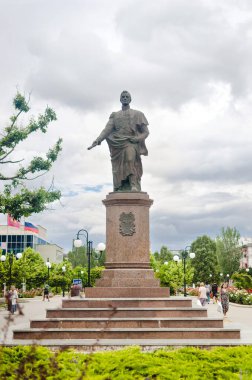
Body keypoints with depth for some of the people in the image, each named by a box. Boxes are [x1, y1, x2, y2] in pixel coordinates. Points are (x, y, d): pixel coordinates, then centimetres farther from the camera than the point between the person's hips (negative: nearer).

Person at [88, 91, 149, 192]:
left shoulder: (137, 114, 19)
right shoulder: (114, 115, 23)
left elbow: (146, 132, 14)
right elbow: (107, 129, 8)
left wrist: (138, 138, -9)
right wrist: (97, 140, -10)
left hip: (131, 143, -3)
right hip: (118, 145, 3)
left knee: (130, 158, -33)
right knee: (118, 169, -10)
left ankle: (134, 186, -44)